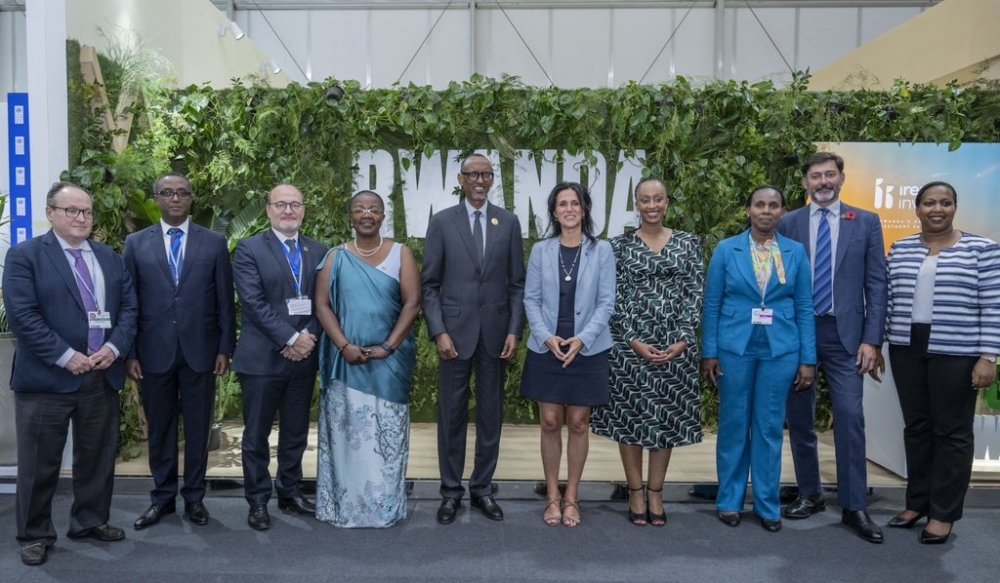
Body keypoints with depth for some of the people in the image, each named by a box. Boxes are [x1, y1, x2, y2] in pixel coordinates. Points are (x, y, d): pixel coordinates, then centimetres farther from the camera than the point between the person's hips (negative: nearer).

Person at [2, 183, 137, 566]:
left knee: (97, 456, 14)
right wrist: (65, 357, -18)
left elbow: (129, 307, 8)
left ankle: (91, 521, 30)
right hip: (47, 377, -4)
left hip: (103, 375, 5)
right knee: (40, 462, 6)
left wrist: (114, 347, -9)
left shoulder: (110, 258, 12)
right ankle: (35, 534, 22)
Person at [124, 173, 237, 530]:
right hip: (154, 352, 1)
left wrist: (225, 349, -3)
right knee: (159, 429, 11)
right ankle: (162, 497, 26)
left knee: (198, 428, 8)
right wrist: (130, 353, -1)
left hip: (199, 351, 0)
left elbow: (225, 301, 2)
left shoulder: (214, 243, 3)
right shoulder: (136, 243, 5)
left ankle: (194, 497, 23)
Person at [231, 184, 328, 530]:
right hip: (262, 357, -4)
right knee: (256, 434, 7)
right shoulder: (249, 250, -3)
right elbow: (254, 303, -13)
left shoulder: (319, 252, 9)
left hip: (304, 355, 4)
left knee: (296, 432, 14)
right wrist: (291, 339, -17)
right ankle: (258, 500, 21)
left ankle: (290, 492, 29)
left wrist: (308, 337, -12)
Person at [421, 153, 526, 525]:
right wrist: (438, 332, -9)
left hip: (495, 331, 2)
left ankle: (482, 488, 23)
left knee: (491, 413, 9)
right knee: (451, 413, 5)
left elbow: (517, 283, 5)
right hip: (455, 330, -1)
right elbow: (430, 283, 0)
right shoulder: (442, 222, 2)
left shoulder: (509, 222, 6)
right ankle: (451, 491, 19)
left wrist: (514, 330, -3)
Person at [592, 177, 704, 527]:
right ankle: (636, 493, 19)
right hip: (629, 344, -1)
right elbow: (615, 298, -3)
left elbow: (695, 294, 1)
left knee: (667, 418, 8)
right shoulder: (620, 245, 2)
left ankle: (655, 494, 22)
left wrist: (682, 341, -9)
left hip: (675, 346, 2)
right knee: (630, 417, 4)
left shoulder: (688, 244, 6)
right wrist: (635, 342, -12)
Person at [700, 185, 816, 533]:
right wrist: (709, 353, -4)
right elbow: (712, 304, 1)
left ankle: (767, 504, 21)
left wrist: (808, 359, 0)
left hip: (780, 349, 1)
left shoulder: (796, 252, 4)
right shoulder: (726, 250, 0)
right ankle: (730, 501, 21)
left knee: (770, 426, 8)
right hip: (734, 347, -1)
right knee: (733, 425, 7)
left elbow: (804, 307, 4)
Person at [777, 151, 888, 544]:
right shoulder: (787, 224, 4)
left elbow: (876, 284, 2)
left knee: (850, 419, -3)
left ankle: (854, 507, 10)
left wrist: (871, 339, -5)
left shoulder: (866, 223, 5)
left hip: (844, 334, -1)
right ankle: (810, 495, 24)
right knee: (800, 420, 8)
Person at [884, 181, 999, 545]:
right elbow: (889, 300, 9)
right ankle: (917, 502, 23)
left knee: (952, 432, 5)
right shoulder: (900, 249, 7)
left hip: (956, 353, -3)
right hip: (907, 349, 4)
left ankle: (944, 513, 15)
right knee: (916, 427, 11)